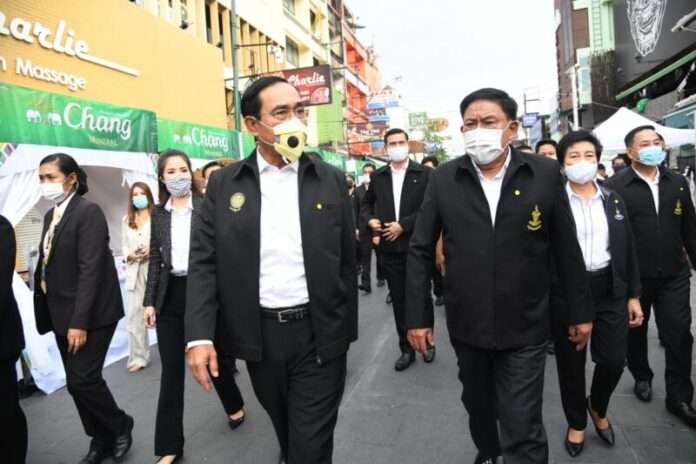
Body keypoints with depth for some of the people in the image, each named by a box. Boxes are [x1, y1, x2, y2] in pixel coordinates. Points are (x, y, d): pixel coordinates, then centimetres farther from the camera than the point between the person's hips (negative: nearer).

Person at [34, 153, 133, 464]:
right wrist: (45, 314, 5)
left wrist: (80, 321, -22)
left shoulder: (88, 211, -13)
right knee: (76, 383, 12)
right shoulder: (51, 215, 12)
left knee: (82, 380, -6)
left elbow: (90, 269, -19)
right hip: (62, 314, 8)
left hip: (90, 314, -8)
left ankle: (120, 426, 19)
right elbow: (47, 266, 10)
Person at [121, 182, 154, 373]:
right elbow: (124, 246, 15)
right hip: (135, 271, 5)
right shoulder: (126, 220, 14)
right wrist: (129, 254, -6)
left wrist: (153, 248, -19)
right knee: (135, 314, 4)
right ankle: (138, 357, 15)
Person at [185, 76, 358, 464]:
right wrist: (200, 336, -12)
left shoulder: (331, 180, 0)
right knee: (286, 433, 22)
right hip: (260, 335, 2)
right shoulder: (224, 184, -1)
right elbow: (205, 263, -3)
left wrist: (347, 330, 4)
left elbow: (347, 262, 3)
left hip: (319, 334, -1)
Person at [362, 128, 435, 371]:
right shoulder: (378, 176, 9)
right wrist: (370, 219, 0)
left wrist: (403, 225, -16)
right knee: (399, 302, 10)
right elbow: (367, 202, 21)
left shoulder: (425, 174, -3)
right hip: (390, 248, 3)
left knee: (421, 298, 10)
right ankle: (406, 349, 22)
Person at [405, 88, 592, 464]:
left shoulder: (546, 174, -6)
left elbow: (567, 249, 0)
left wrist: (580, 311, 4)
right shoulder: (443, 179, -5)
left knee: (523, 429, 3)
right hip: (466, 325, 2)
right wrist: (417, 317, -5)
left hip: (524, 327, -2)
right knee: (477, 405, 24)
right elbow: (420, 251, -3)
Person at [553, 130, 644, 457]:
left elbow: (628, 250, 11)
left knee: (614, 360, 5)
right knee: (570, 365, 9)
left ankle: (598, 408, 37)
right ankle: (576, 422, 33)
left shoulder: (614, 200, 8)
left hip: (610, 290, 3)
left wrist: (633, 295, 8)